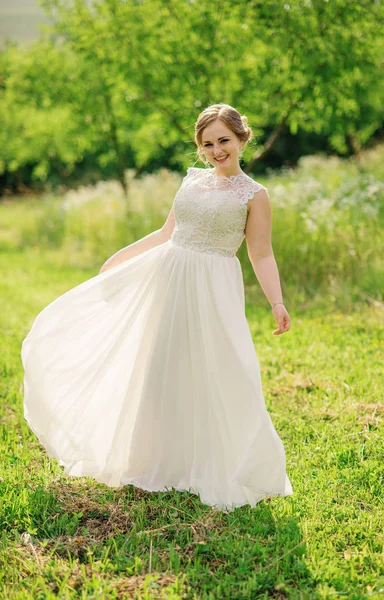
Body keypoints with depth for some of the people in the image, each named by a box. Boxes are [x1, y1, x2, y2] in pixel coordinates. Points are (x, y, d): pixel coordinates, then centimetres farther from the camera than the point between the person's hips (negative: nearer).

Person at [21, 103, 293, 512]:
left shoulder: (253, 195, -3)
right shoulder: (193, 179, 10)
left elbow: (262, 256, -6)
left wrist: (277, 303, -19)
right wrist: (121, 258, 22)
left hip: (213, 292, -5)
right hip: (167, 279, 6)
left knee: (216, 378, -5)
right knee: (161, 373, 12)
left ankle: (222, 472, 13)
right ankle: (163, 463, 29)